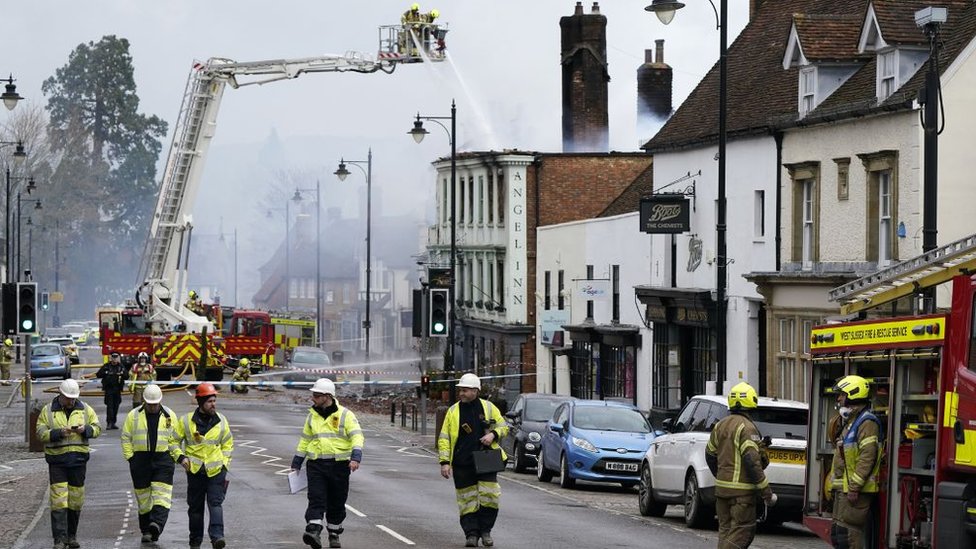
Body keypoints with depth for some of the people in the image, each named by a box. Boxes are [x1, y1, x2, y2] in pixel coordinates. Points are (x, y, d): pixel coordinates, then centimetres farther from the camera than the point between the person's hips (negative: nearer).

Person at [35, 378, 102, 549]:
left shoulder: (85, 409, 8)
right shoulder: (48, 411, 1)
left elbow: (97, 428, 7)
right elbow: (41, 433, -5)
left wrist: (85, 429, -14)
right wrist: (58, 432, -21)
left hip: (78, 460, 3)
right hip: (57, 460, -3)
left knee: (76, 501, 9)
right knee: (58, 501, -10)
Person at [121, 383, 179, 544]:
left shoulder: (170, 416, 6)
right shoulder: (134, 416, 5)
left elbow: (175, 439, 9)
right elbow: (126, 438, 8)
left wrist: (174, 457, -1)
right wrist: (130, 457, -1)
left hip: (163, 459, -1)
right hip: (141, 460, 1)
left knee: (161, 495, -15)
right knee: (143, 498, 4)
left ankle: (157, 524, -27)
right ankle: (146, 531, 11)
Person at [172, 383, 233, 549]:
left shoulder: (221, 421, 4)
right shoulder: (186, 421, -2)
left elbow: (228, 443, 15)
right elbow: (175, 441, 7)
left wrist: (225, 464, 7)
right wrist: (180, 457, -8)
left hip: (216, 470, 0)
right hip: (195, 471, 0)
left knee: (215, 503, -14)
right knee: (195, 507, 8)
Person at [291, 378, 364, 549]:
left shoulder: (345, 415, -2)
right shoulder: (312, 416, 11)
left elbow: (357, 437, -9)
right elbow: (305, 440, 20)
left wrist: (356, 458, -24)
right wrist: (296, 464, 20)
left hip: (339, 465, -2)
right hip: (316, 464, 2)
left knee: (337, 503, 6)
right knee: (316, 499, -13)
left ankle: (334, 534, 20)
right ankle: (314, 531, -23)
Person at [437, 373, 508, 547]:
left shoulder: (488, 408, 5)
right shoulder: (453, 411, 4)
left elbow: (503, 427, 14)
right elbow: (444, 439, 4)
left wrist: (493, 434, -9)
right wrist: (444, 462, -5)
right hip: (462, 465, 0)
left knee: (489, 497, -7)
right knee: (468, 500, 1)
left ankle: (485, 531, 7)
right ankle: (471, 534, 6)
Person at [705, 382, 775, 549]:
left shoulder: (721, 425, 11)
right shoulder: (746, 428, -14)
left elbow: (710, 455, 21)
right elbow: (752, 462, -20)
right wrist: (766, 492, -16)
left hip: (722, 486, 8)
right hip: (741, 490, -8)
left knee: (726, 529, 14)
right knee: (742, 531, -7)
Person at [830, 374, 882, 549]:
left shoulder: (867, 422, -14)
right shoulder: (850, 421, 21)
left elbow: (867, 457, -23)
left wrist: (854, 487, -24)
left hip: (856, 491, -11)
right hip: (844, 489, 11)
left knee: (848, 534, -15)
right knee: (837, 533, 13)